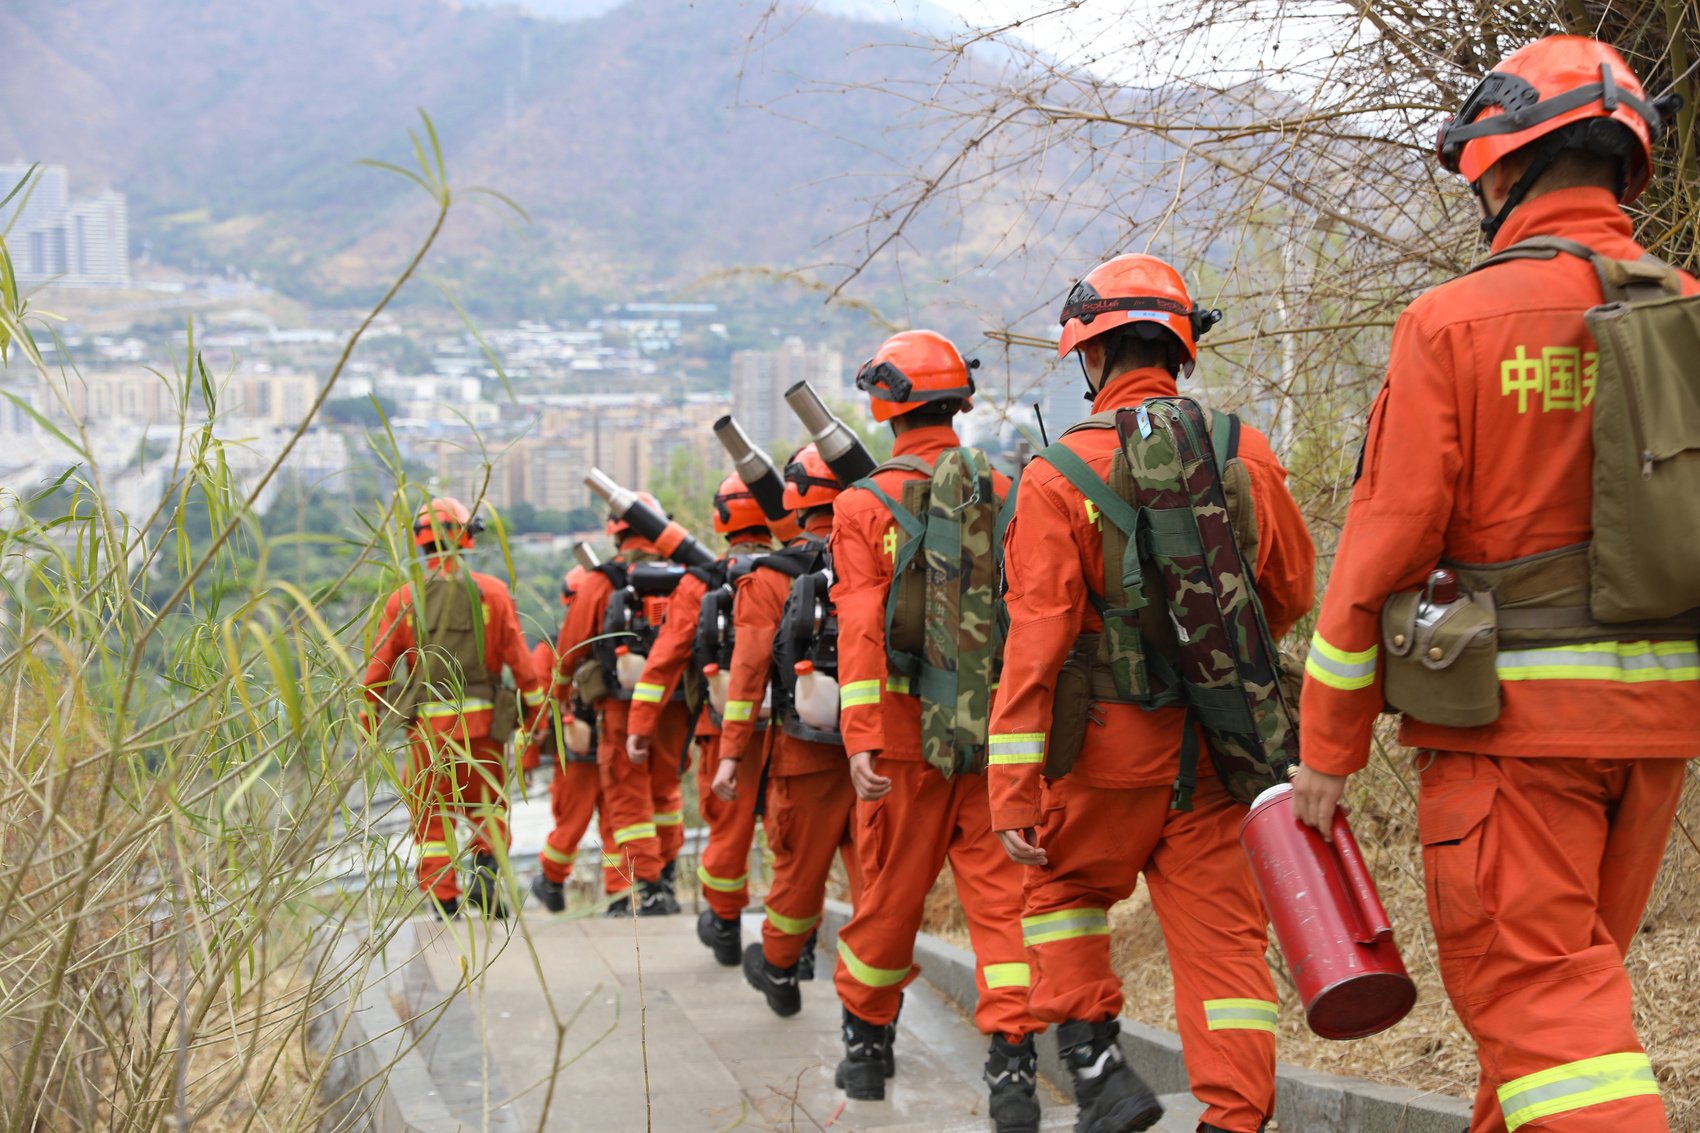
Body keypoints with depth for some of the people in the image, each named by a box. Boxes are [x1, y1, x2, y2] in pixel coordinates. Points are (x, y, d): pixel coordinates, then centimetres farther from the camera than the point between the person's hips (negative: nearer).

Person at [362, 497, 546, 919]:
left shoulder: (404, 599, 0)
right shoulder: (492, 592, -2)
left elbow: (378, 669, 0)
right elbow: (520, 661, -3)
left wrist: (367, 725, 10)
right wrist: (539, 709, 8)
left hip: (427, 723, 0)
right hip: (482, 720, 0)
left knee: (432, 812, 10)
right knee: (488, 803, 16)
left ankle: (443, 898, 6)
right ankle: (487, 867, -7)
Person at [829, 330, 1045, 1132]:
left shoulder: (865, 504, -3)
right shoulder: (1002, 494, 4)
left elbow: (861, 630, -11)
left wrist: (860, 738, -13)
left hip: (905, 734, -1)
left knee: (891, 894, 11)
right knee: (1000, 891, 0)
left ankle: (866, 1044, 27)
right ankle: (1013, 1064, -8)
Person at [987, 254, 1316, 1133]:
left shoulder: (1058, 477, -10)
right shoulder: (1245, 455, 1)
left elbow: (1037, 640, -14)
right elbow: (1291, 590, 13)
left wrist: (1013, 786, -13)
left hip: (1110, 742, -2)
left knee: (1062, 891, 20)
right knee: (1221, 932, 6)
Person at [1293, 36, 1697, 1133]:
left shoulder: (1458, 322, -10)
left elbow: (1387, 548, -9)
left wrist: (1329, 744, -1)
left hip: (1513, 715, -6)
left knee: (1534, 985, -3)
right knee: (1577, 967, 19)